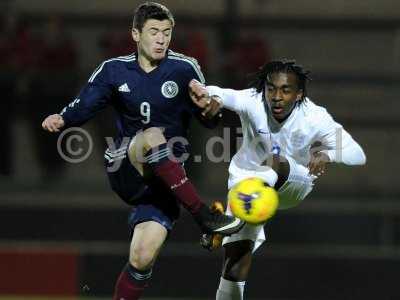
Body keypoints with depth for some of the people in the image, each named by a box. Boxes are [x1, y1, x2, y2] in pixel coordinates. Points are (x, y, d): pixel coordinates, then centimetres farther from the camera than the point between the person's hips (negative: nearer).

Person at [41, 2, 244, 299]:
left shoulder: (185, 69, -2)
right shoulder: (114, 70, 2)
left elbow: (207, 119, 2)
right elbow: (83, 107, 3)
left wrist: (211, 112, -21)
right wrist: (62, 119, -19)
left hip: (165, 179, 0)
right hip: (125, 172, 0)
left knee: (143, 257, -17)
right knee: (152, 136, -35)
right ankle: (205, 217, -31)